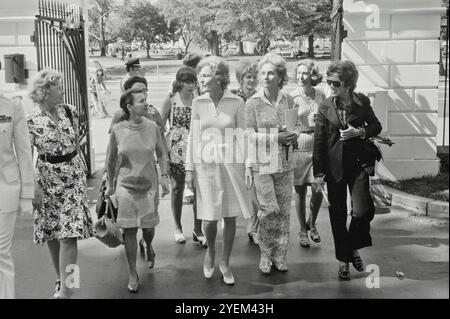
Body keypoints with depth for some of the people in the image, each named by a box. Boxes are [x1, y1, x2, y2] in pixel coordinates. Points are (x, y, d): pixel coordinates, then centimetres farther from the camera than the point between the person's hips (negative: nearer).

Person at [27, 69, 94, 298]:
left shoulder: (70, 112, 0)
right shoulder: (31, 120, -10)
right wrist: (34, 187, -12)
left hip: (73, 175, 1)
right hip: (47, 178, -1)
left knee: (69, 233, -7)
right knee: (51, 233, 9)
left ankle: (65, 288, -5)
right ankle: (61, 278, 27)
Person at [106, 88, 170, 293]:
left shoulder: (152, 127, -4)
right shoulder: (117, 130, -7)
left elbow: (161, 154, 7)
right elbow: (110, 159, 5)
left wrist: (164, 176, -4)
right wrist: (110, 185, 11)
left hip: (149, 184, 1)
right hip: (126, 185, -1)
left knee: (148, 226, 9)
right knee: (129, 229, 0)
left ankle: (149, 249, 46)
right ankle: (133, 274, 13)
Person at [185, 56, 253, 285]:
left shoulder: (236, 103, -4)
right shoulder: (198, 103, 0)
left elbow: (242, 136, 1)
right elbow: (194, 138, 3)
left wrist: (246, 167, -1)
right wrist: (189, 169, 2)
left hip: (231, 164, 0)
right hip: (206, 165, 1)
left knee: (230, 217, 6)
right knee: (209, 218, 0)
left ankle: (225, 262, 25)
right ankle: (210, 251, 31)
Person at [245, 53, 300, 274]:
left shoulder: (288, 101, 6)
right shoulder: (253, 102, -4)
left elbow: (295, 128, 15)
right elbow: (250, 135, -5)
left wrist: (292, 135, -7)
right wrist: (277, 137, -15)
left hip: (285, 164, 3)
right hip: (262, 164, -3)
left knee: (284, 211, 6)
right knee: (269, 210, -6)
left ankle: (280, 255, 20)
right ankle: (265, 255, 13)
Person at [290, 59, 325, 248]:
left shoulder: (321, 96, 6)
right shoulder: (292, 97, -2)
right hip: (298, 146, -2)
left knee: (318, 190, -1)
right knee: (300, 190, 4)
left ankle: (312, 224, 26)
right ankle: (302, 230, 22)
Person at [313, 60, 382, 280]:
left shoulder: (362, 102, -2)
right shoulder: (325, 107, -3)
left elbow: (376, 126, 10)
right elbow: (319, 141, -2)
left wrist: (360, 132, -12)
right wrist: (318, 172, -3)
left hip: (358, 164, 0)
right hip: (334, 166, 0)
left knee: (362, 211, -8)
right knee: (338, 215, 7)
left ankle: (353, 248, 21)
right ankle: (343, 259, 22)